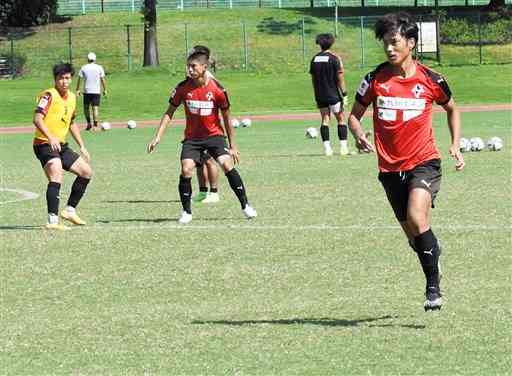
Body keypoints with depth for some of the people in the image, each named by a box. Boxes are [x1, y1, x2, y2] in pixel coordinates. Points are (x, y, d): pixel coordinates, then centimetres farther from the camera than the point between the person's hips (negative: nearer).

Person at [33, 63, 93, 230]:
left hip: (61, 145, 9)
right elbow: (37, 119, -26)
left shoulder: (72, 98, 13)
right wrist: (51, 138, -40)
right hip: (45, 145, -9)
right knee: (56, 177, -27)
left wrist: (82, 147, 24)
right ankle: (53, 221, -34)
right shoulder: (49, 95, -13)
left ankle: (70, 210, 21)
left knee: (86, 172, 12)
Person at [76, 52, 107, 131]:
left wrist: (77, 90, 6)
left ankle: (89, 123, 7)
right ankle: (95, 126, -9)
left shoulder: (83, 68, 2)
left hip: (87, 91, 0)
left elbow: (79, 79, 1)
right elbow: (103, 80, 1)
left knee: (86, 107, 14)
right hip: (96, 91, 0)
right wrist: (105, 90, 9)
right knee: (95, 108, -2)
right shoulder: (99, 68, 1)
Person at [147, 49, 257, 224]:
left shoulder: (217, 89, -13)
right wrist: (158, 137, -6)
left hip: (214, 134, -1)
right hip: (192, 137, 1)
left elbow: (226, 118, -2)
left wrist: (232, 145, 2)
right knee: (186, 170, -17)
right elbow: (169, 112, 1)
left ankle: (245, 205, -5)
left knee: (227, 164, -19)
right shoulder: (183, 88, -9)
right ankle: (186, 212, 0)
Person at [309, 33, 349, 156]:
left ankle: (327, 148, 1)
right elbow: (340, 79, -10)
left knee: (325, 120, 8)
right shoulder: (334, 59, -8)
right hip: (333, 95, -4)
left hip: (320, 95, 4)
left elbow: (313, 79, 10)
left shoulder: (314, 59, 6)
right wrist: (344, 95, -4)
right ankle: (343, 147, -1)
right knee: (341, 119, 5)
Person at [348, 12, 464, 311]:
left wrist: (456, 146, 7)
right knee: (413, 235, 9)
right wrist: (360, 135, -11)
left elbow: (452, 109, 16)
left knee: (416, 217, -26)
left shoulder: (430, 80, -3)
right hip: (391, 168, 3)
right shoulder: (375, 80, -1)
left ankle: (434, 287, -17)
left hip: (424, 161, -3)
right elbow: (354, 115, 10)